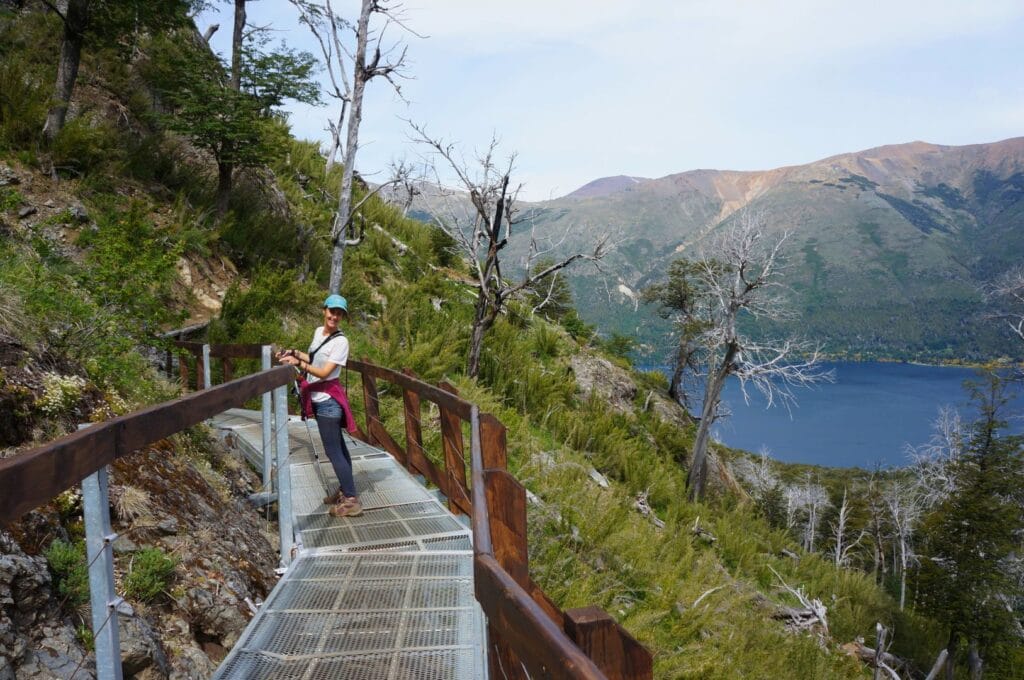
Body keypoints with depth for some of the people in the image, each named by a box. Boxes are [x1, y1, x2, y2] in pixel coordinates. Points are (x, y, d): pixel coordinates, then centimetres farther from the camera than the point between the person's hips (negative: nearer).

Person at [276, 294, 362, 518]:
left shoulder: (340, 341, -17)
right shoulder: (318, 331, 8)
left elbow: (325, 372, -22)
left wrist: (298, 363, -30)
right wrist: (294, 353, 14)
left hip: (328, 401, -9)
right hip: (319, 399, 9)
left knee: (333, 451, -7)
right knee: (338, 447, 16)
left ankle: (351, 500, -3)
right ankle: (345, 490, 27)